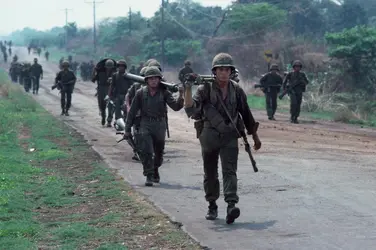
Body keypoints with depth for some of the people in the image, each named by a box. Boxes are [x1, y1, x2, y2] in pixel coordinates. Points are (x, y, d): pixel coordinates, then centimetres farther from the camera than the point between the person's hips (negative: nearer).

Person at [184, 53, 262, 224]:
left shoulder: (236, 90, 1)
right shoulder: (205, 89, -7)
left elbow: (246, 113, 12)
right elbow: (191, 109, -20)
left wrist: (255, 136, 16)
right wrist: (188, 89, -33)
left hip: (230, 136, 0)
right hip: (209, 136, 0)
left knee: (229, 171, -13)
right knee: (210, 173, 11)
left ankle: (231, 205, -25)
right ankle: (212, 206, 26)